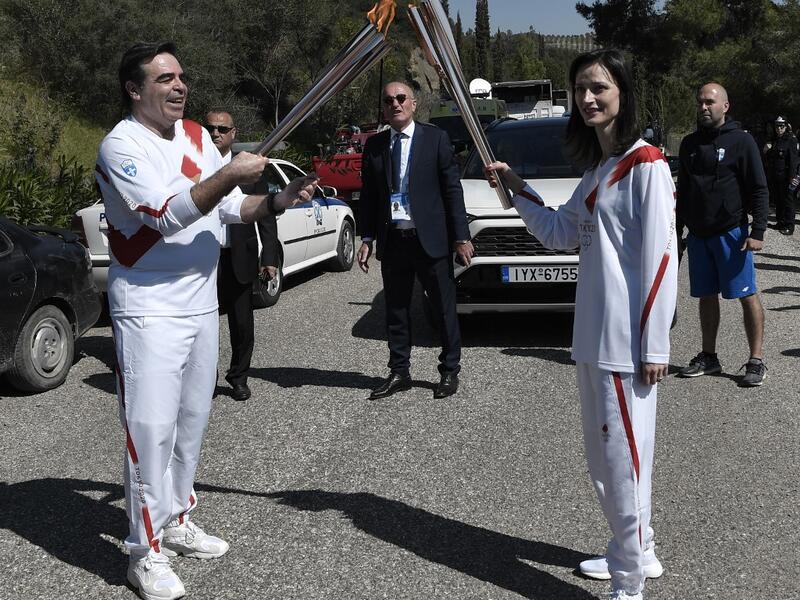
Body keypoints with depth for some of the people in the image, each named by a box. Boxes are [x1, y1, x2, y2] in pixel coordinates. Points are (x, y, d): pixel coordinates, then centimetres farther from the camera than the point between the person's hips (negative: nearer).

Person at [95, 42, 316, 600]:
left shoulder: (197, 134, 9)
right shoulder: (121, 146, -13)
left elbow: (231, 208, 12)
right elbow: (167, 215, -23)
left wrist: (277, 201, -5)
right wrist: (229, 175, -28)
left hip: (203, 304, 7)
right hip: (149, 310, -7)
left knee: (192, 421, 14)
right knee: (152, 427, -6)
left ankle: (177, 521, 29)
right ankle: (147, 551, 4)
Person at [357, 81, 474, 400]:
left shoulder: (436, 138, -2)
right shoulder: (374, 145, 7)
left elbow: (452, 189, -3)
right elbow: (368, 195, 11)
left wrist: (461, 236, -7)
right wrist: (367, 238, 4)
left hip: (430, 239, -3)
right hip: (393, 240, 3)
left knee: (444, 310, 5)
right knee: (396, 311, 11)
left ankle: (450, 372, 18)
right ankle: (399, 373, 22)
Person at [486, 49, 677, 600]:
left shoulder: (645, 163, -11)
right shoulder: (597, 168, 16)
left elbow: (661, 258, -15)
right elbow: (560, 232, 21)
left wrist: (655, 345, -17)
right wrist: (516, 188, 11)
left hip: (627, 337, -9)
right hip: (592, 333, 10)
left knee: (624, 453, -4)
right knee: (602, 451, 18)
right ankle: (636, 553, 34)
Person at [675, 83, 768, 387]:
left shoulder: (741, 141, -4)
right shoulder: (690, 144, 12)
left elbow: (759, 190, -7)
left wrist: (758, 230, -16)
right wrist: (678, 228, 17)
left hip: (730, 232, -5)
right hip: (698, 234, 6)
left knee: (747, 295, -4)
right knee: (706, 296, 11)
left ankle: (756, 361, 0)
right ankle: (708, 357, 20)